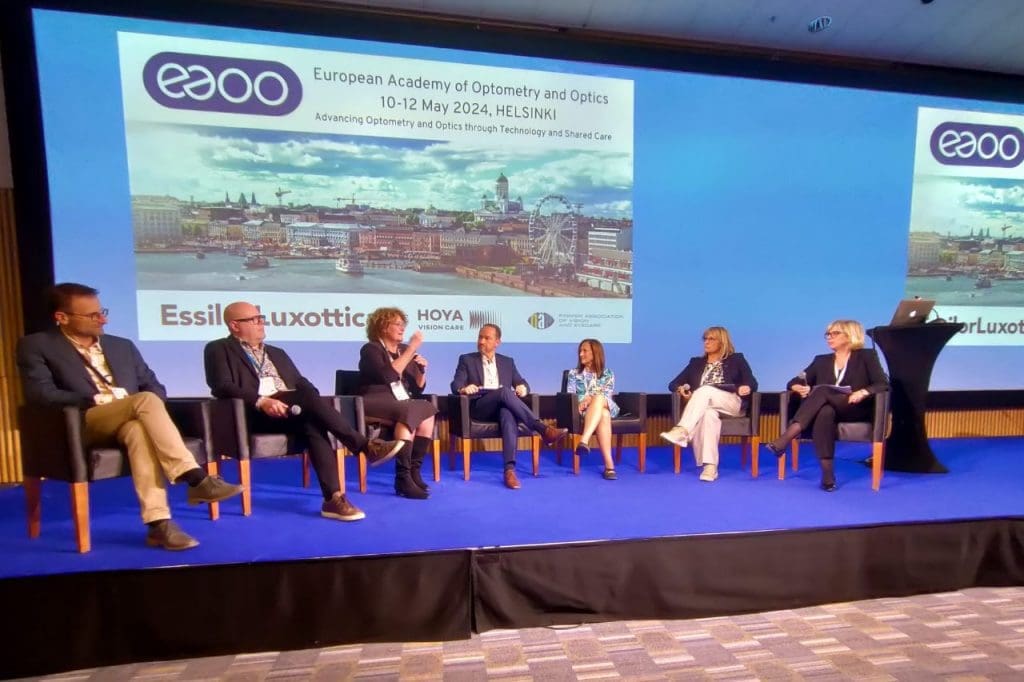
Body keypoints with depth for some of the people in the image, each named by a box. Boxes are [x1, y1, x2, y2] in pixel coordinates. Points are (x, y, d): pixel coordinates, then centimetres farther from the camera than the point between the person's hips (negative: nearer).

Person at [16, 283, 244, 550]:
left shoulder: (122, 346, 21)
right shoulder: (36, 346, 9)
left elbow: (155, 386, 16)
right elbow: (39, 393, -6)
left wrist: (149, 411, -5)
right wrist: (94, 401, -13)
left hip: (131, 421, 3)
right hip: (83, 424, -3)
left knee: (139, 430, -36)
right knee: (145, 400, -33)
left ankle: (158, 523, -40)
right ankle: (196, 479, -39)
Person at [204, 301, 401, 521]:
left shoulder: (277, 353, 28)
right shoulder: (219, 349, 11)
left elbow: (302, 384, 19)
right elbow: (222, 386, -6)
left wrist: (313, 404, -5)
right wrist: (261, 401, -23)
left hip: (291, 409, 5)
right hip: (253, 413, -5)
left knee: (312, 425, -30)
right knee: (307, 396, -31)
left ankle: (333, 498, -34)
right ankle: (365, 446, -30)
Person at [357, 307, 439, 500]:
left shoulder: (405, 351, 15)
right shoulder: (370, 349, -2)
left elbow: (417, 389, 15)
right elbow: (388, 376, -22)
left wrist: (422, 370, -4)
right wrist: (412, 349, -19)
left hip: (403, 404, 6)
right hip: (376, 403, -6)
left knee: (428, 411, -25)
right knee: (410, 411, -34)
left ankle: (414, 470, -21)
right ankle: (403, 477, -33)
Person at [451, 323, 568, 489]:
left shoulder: (507, 362, 22)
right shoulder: (466, 359, 14)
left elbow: (522, 383, 17)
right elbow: (455, 385, 2)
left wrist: (523, 388, -9)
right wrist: (463, 388, -23)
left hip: (503, 405, 2)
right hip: (479, 407, -2)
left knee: (509, 414, -37)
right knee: (504, 391, -34)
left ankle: (509, 469, -45)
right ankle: (543, 429, -36)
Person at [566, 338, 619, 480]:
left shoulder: (608, 373, 18)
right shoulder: (574, 373, 19)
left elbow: (607, 394, 1)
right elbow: (570, 395, 7)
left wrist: (591, 399, -20)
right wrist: (582, 402, -17)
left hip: (606, 406, 1)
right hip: (584, 409, 0)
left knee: (598, 399, -40)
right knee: (603, 415, -39)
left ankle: (584, 441, -55)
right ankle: (609, 464, -48)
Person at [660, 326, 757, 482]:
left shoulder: (737, 360, 19)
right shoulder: (696, 362, 24)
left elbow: (753, 383, 10)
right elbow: (674, 383, 19)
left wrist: (747, 388, -15)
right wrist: (680, 389, -5)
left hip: (731, 404, -2)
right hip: (702, 406, 2)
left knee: (705, 390, -35)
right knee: (709, 414, -37)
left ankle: (682, 431, -51)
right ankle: (710, 466, -39)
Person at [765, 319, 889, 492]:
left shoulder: (866, 356, 11)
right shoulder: (821, 360, 20)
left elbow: (883, 384, -2)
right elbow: (793, 382, 13)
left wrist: (863, 392, -22)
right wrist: (800, 388, -10)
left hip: (856, 410, -2)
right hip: (828, 409, 3)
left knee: (821, 391, -34)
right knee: (825, 412, -38)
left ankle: (783, 441, -48)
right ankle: (827, 474, -42)